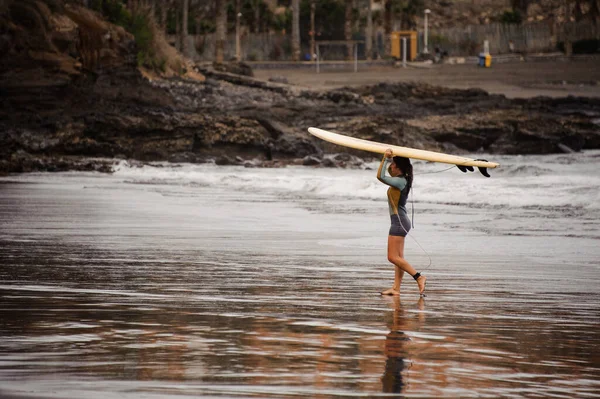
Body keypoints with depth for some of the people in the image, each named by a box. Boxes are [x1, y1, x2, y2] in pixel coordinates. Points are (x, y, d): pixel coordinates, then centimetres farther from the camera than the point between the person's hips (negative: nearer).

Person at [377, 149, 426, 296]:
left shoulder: (400, 181, -16)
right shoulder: (401, 180, 12)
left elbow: (380, 176, -24)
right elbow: (389, 174, 31)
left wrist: (385, 158, -18)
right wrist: (388, 159, 17)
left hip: (399, 221, -10)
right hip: (400, 221, 10)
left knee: (393, 257, -11)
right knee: (398, 257, 8)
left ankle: (419, 277, -15)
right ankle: (396, 288, 7)